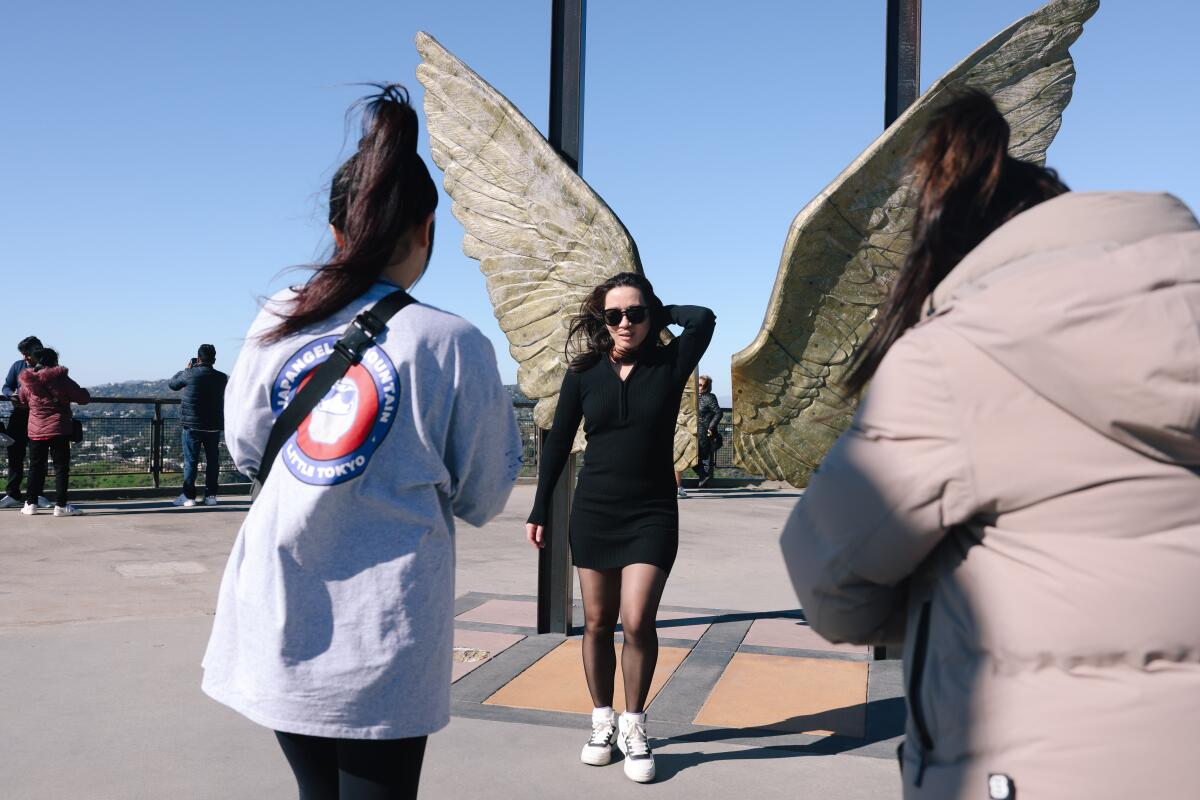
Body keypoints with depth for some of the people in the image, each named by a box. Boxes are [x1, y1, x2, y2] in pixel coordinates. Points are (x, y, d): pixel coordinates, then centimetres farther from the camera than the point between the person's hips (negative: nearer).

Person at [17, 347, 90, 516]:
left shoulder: (26, 382, 4)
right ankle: (61, 505, -3)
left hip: (35, 431, 4)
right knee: (61, 467, 0)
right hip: (59, 431, -4)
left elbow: (22, 400, 22)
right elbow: (84, 398, -6)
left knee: (36, 467, 13)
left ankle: (31, 503, 16)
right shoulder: (60, 378, -8)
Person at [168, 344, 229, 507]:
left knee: (190, 461, 3)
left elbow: (172, 384, 8)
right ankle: (211, 495, 9)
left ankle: (188, 496, 2)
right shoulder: (222, 377, -1)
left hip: (192, 426, -2)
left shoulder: (190, 374, -9)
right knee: (213, 461, 8)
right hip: (214, 426, 2)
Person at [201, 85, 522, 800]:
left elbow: (244, 448, 12)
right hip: (381, 640, -4)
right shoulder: (453, 344, -13)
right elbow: (482, 499, -3)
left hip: (277, 621, 4)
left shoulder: (278, 322, -2)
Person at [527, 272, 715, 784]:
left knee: (637, 621, -12)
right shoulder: (585, 372, 0)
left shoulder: (668, 365, -3)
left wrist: (658, 314, -1)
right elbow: (558, 443, 6)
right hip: (593, 512, 2)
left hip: (652, 514, -2)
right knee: (597, 624, 9)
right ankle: (602, 723, 26)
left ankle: (634, 728, 9)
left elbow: (703, 319, -18)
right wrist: (539, 510, 6)